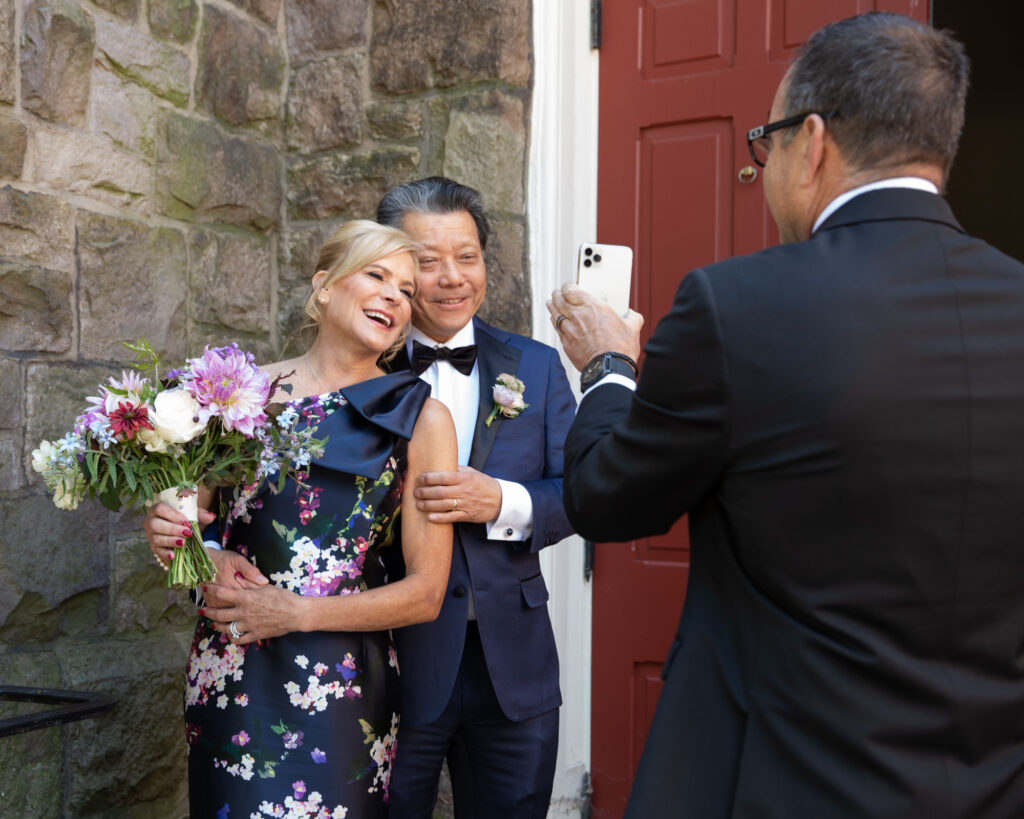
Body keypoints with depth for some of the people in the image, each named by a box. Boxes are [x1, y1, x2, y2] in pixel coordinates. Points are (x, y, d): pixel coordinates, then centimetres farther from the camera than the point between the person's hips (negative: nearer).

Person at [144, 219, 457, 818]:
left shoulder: (421, 418, -2)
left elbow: (425, 593, -3)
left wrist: (295, 613, -10)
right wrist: (171, 534, -6)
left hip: (342, 686, -2)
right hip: (227, 676, 2)